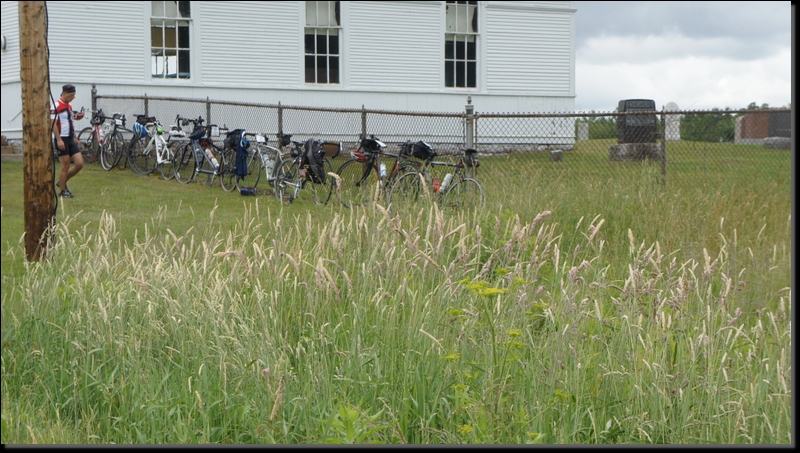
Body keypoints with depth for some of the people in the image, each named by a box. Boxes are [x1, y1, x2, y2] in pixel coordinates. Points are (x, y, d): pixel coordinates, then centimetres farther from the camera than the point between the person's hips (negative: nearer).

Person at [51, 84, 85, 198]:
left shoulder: (69, 106, 14)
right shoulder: (56, 106, -12)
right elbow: (53, 124, -17)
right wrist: (59, 140, -22)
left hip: (71, 140, 8)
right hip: (62, 140, -8)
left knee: (79, 164, 2)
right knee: (65, 166, -3)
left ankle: (62, 182, 20)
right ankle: (63, 191, 10)